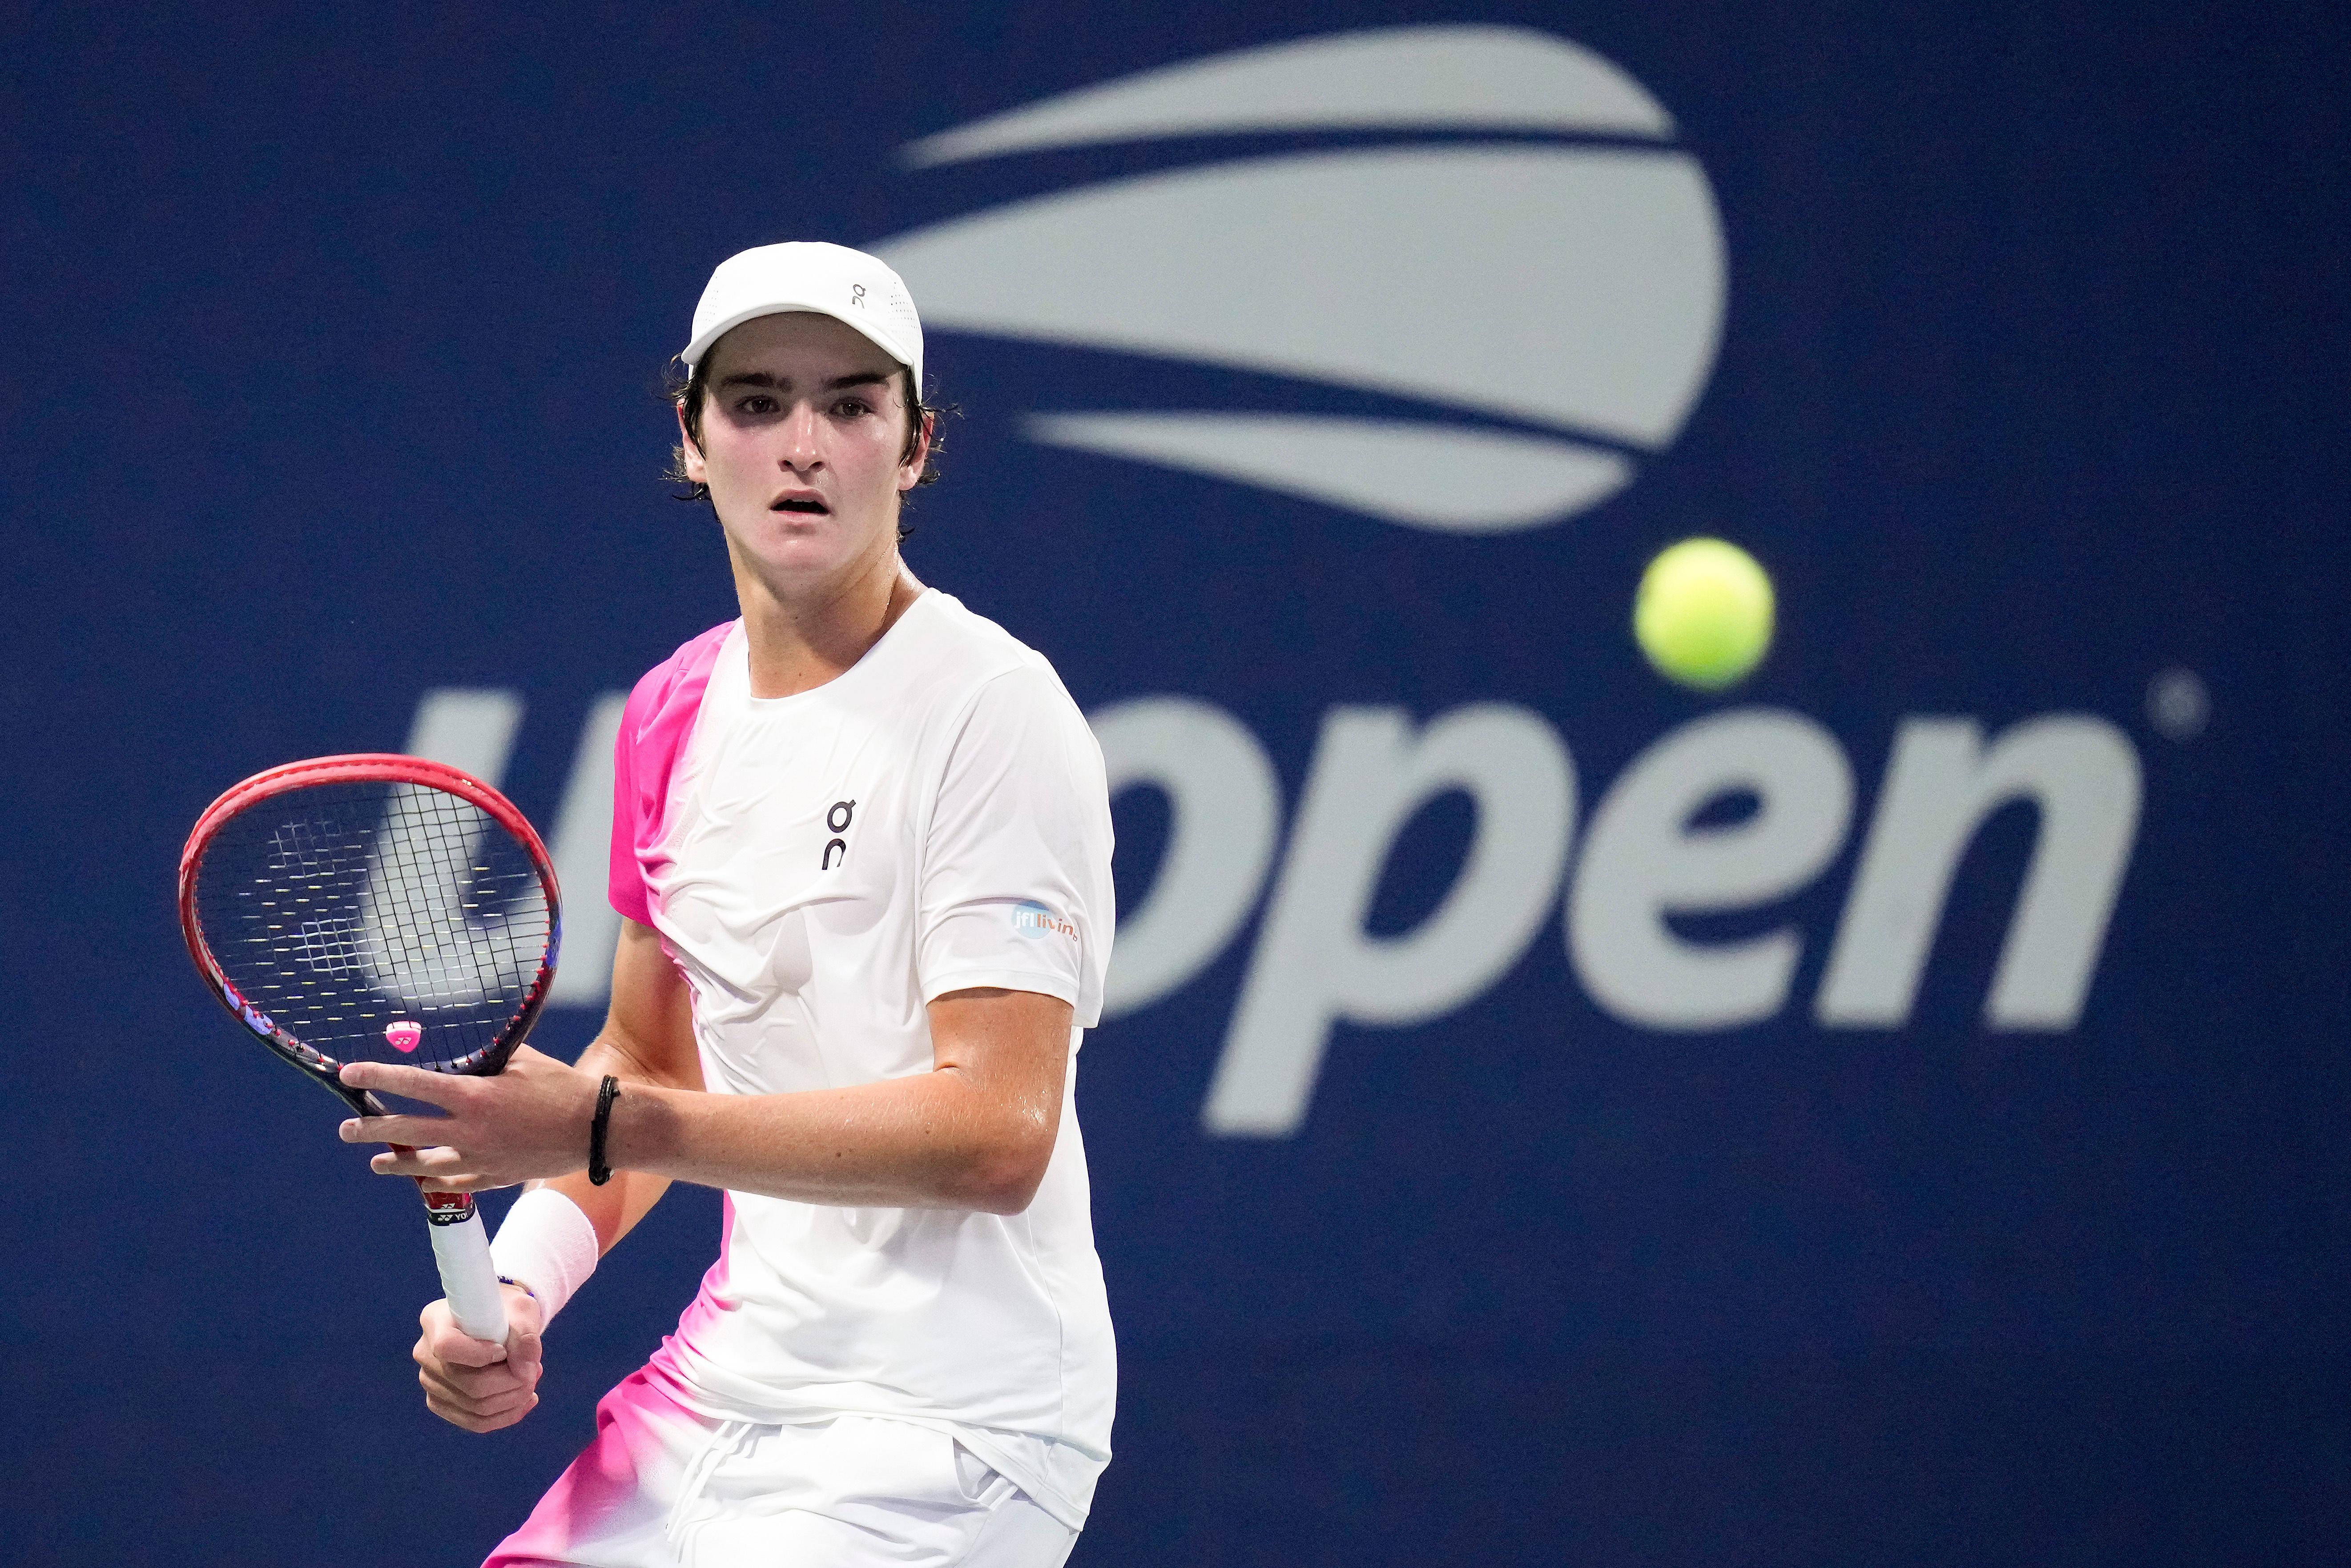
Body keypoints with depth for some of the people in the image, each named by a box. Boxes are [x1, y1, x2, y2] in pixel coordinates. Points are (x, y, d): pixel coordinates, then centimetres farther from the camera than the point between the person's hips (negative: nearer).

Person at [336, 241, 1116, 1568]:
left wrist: (606, 1127, -23)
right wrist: (521, 1282, 1)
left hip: (945, 1435, -7)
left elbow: (997, 1133, -20)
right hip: (728, 1395, 7)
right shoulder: (674, 714, 9)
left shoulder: (992, 712, -13)